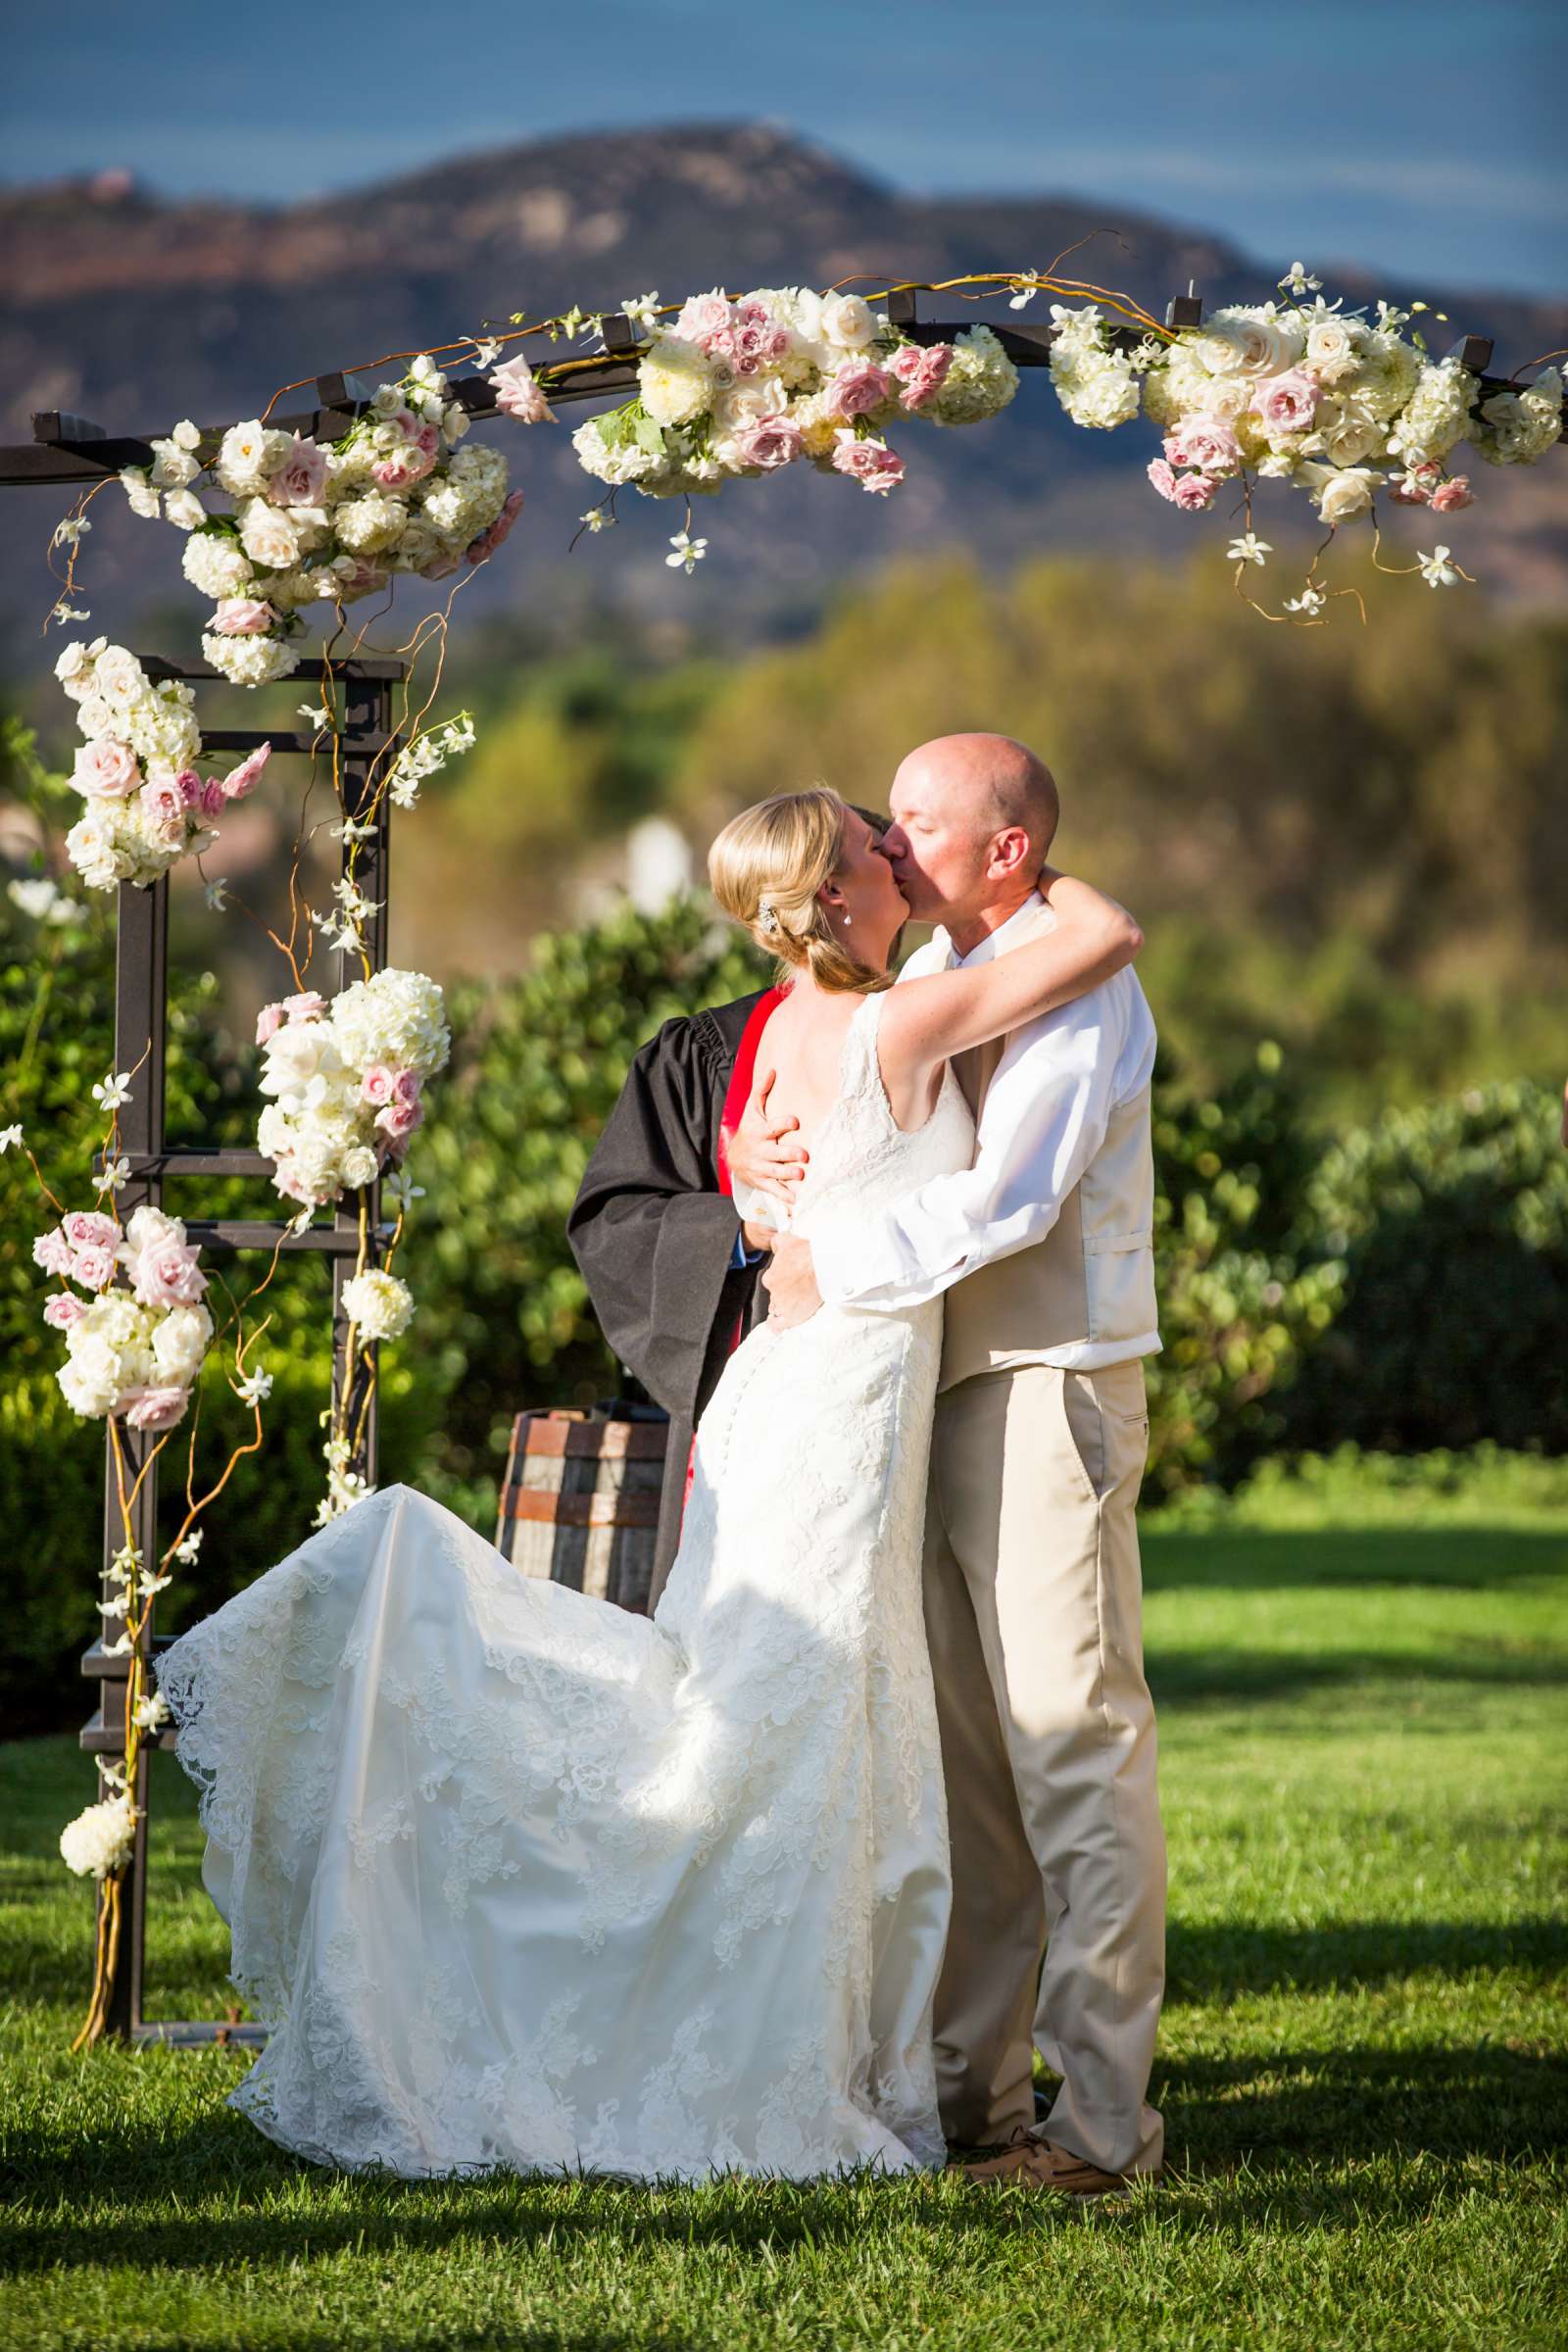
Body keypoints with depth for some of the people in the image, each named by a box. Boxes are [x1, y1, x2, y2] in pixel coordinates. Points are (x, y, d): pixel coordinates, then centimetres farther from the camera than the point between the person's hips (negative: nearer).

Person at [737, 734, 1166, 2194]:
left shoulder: (1079, 991, -11)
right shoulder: (923, 979, 16)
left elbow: (1003, 1201, -21)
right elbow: (840, 1133, 21)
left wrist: (832, 1264, -16)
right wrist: (751, 1149, -2)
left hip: (1049, 1396, -8)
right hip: (930, 1395, 9)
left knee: (1074, 1747, -7)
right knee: (955, 1757, 10)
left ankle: (1104, 2113, -5)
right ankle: (969, 2087, 15)